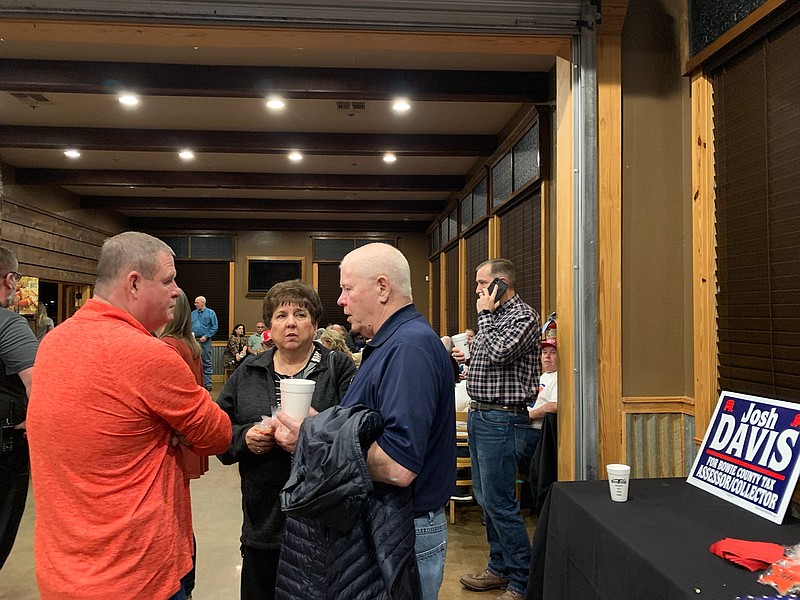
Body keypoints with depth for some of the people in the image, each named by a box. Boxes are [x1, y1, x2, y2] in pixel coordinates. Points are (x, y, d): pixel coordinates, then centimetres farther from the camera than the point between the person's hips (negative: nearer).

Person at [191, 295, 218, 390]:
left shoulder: (210, 313, 1)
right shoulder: (193, 314, 13)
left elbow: (215, 327, -3)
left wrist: (206, 336, -11)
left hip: (204, 341, -4)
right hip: (194, 340, 4)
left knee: (206, 362, -2)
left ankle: (207, 383, 2)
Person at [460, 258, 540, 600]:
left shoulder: (523, 316, -11)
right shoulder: (494, 316, 16)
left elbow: (498, 353, -25)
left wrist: (485, 314, -13)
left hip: (500, 418, -10)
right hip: (479, 415, 10)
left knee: (499, 501, -6)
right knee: (485, 497, 16)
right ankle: (500, 567, 29)